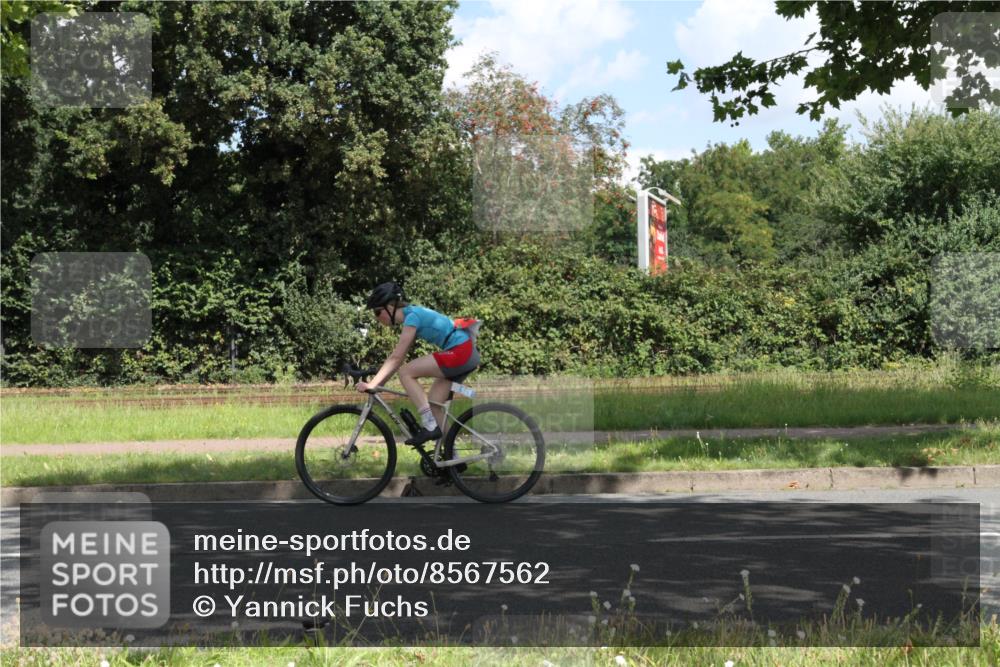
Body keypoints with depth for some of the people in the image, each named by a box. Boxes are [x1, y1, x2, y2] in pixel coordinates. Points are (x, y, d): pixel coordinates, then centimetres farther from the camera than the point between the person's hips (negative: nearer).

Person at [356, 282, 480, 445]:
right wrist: (379, 383, 15)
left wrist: (372, 384, -17)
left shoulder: (412, 316, -12)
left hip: (459, 352, -10)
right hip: (468, 353, 10)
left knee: (406, 373, -9)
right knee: (432, 404, 10)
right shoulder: (414, 313, 15)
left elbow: (396, 357, -17)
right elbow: (399, 357, 18)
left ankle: (430, 426, -9)